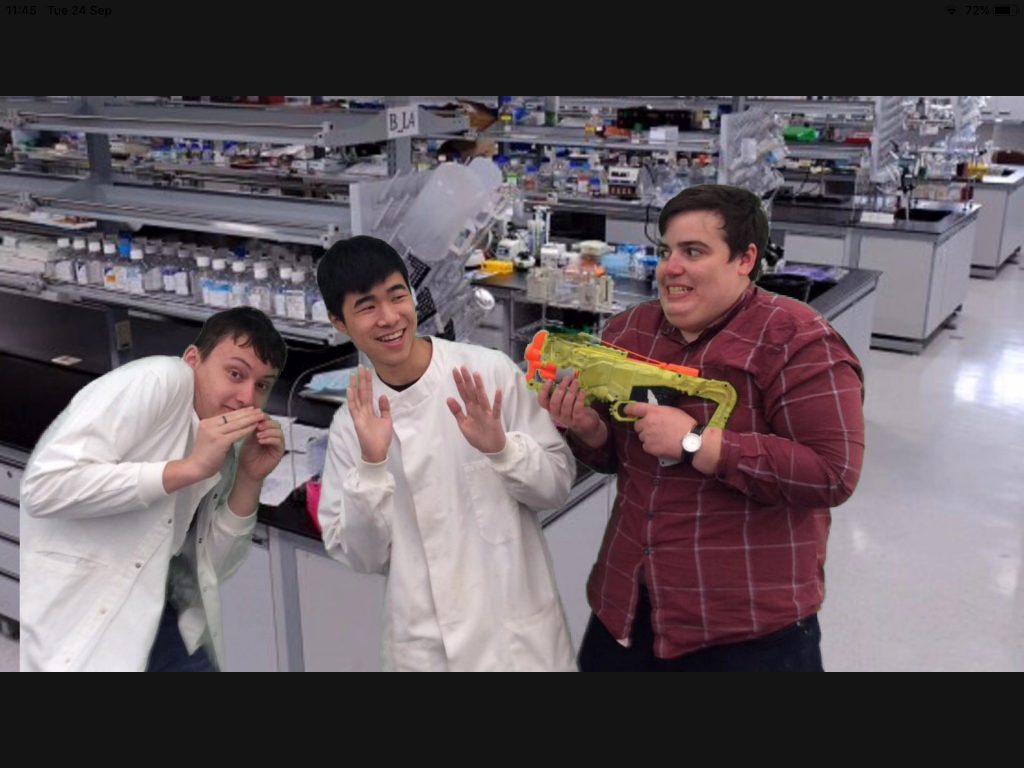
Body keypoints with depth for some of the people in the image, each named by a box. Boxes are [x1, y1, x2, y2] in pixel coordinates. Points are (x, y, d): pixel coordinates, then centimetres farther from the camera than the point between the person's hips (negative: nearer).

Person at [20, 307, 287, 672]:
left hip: (156, 618, 8)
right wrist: (189, 468, -25)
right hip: (79, 616, -8)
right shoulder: (157, 381, -17)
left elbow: (212, 566, 8)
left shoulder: (225, 447, 7)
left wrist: (250, 479, -5)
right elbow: (44, 486, -27)